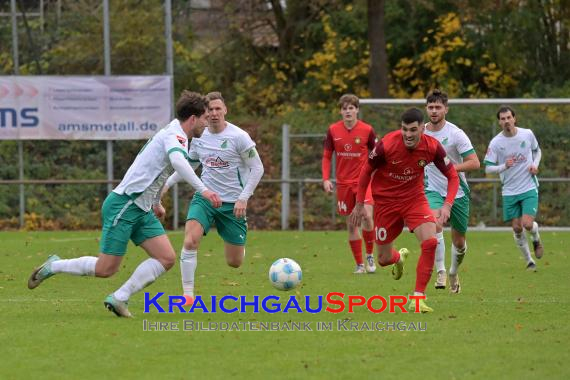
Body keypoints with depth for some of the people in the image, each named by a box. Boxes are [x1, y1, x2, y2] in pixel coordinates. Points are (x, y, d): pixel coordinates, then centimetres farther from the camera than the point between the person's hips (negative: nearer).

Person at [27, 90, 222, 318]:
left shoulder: (174, 134, 16)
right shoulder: (175, 135, -15)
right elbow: (178, 161, -37)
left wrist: (154, 202, 32)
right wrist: (203, 190, -41)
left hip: (141, 210, 10)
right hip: (123, 205, -10)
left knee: (167, 258, -3)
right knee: (106, 269, -7)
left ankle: (119, 299, -1)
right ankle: (54, 266, 14)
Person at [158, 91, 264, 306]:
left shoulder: (239, 137, -11)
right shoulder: (198, 137, 3)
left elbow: (257, 169, -7)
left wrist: (243, 198, -15)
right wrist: (167, 184, 9)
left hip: (232, 204, -2)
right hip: (204, 198, 2)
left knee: (234, 262, 5)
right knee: (190, 241, -26)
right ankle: (187, 294, -18)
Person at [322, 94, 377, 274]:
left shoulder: (367, 130, -5)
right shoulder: (333, 130, 1)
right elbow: (326, 156, 9)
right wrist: (326, 178, -2)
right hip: (343, 183, 2)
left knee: (366, 216, -22)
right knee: (351, 225, 4)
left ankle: (370, 255, -2)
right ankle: (359, 264, 14)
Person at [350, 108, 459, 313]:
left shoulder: (432, 147, -18)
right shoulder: (386, 145, -24)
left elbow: (452, 176, -5)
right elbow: (367, 171, -7)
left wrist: (447, 205, -20)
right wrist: (359, 204, -2)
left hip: (414, 198, 1)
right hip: (385, 201, -1)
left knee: (430, 242, -23)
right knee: (384, 259, 6)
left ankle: (418, 298, -14)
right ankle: (399, 257, 48)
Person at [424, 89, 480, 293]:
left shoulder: (455, 134, -13)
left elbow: (474, 163, -18)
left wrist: (451, 167, -28)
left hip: (458, 192, -1)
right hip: (433, 191, 1)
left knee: (459, 242, 9)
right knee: (435, 224, -29)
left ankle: (453, 273, 36)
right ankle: (440, 271, -22)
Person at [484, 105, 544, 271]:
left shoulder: (527, 134, -3)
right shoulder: (495, 143, -7)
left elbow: (537, 150, 16)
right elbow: (488, 168, -6)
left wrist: (535, 164, -4)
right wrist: (504, 166, -24)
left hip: (529, 188, -1)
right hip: (509, 192, 1)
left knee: (527, 224, -15)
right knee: (517, 228, 1)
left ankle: (536, 239, 21)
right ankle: (529, 261, 19)